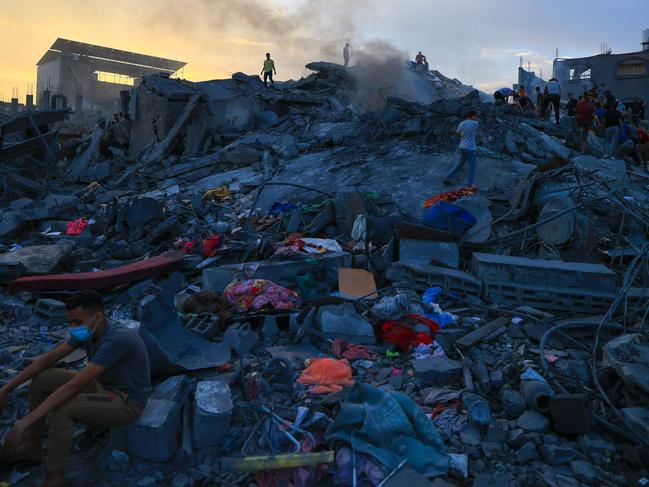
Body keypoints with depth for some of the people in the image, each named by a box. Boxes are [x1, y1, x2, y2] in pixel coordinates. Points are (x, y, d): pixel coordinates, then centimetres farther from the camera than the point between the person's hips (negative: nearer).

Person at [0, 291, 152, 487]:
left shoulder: (117, 339, -34)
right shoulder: (88, 330, -6)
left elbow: (75, 386, -35)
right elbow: (48, 359, 1)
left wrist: (25, 422, -33)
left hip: (126, 402, -9)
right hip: (103, 385, 9)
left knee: (60, 410, -29)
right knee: (42, 378, 3)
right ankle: (31, 449, 15)